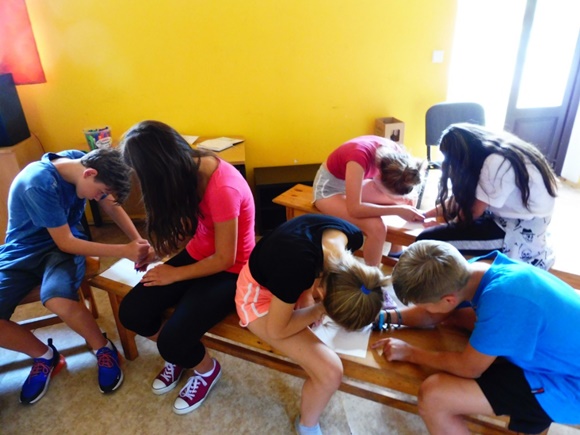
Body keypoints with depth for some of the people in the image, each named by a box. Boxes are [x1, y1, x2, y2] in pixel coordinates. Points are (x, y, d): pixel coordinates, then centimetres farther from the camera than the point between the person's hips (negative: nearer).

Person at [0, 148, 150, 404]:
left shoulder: (81, 161, -11)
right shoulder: (39, 184, -29)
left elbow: (112, 207, 3)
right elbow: (65, 242, -24)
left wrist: (138, 242, -10)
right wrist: (125, 251, -25)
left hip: (65, 244, 2)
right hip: (23, 250, -1)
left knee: (58, 300, -31)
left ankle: (104, 349, -7)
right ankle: (45, 355, 6)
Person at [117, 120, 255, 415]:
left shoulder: (223, 188, -32)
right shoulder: (190, 168, -7)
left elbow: (224, 259, -23)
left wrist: (175, 274, -13)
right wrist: (160, 252, 7)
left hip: (230, 271, -7)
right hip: (198, 254, 7)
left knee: (172, 340, -20)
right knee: (131, 312, -5)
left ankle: (207, 369, 16)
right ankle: (178, 354, 24)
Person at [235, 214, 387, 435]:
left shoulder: (351, 236, -22)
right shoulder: (297, 266, -42)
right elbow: (276, 330, -23)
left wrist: (307, 296, -9)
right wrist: (320, 309, -17)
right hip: (259, 292, -6)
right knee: (330, 371, -16)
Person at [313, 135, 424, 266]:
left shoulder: (394, 152, -18)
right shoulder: (360, 157, -38)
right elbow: (354, 209, -40)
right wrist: (398, 210, -35)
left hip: (354, 182, 7)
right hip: (330, 187, -7)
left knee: (409, 200, 4)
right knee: (377, 227, -27)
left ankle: (395, 252, 18)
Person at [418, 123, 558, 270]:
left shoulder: (496, 163, -24)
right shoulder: (499, 153, 4)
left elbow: (474, 212, -14)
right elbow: (463, 197, 10)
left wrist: (444, 226, 4)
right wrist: (425, 214, 11)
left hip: (523, 234, -10)